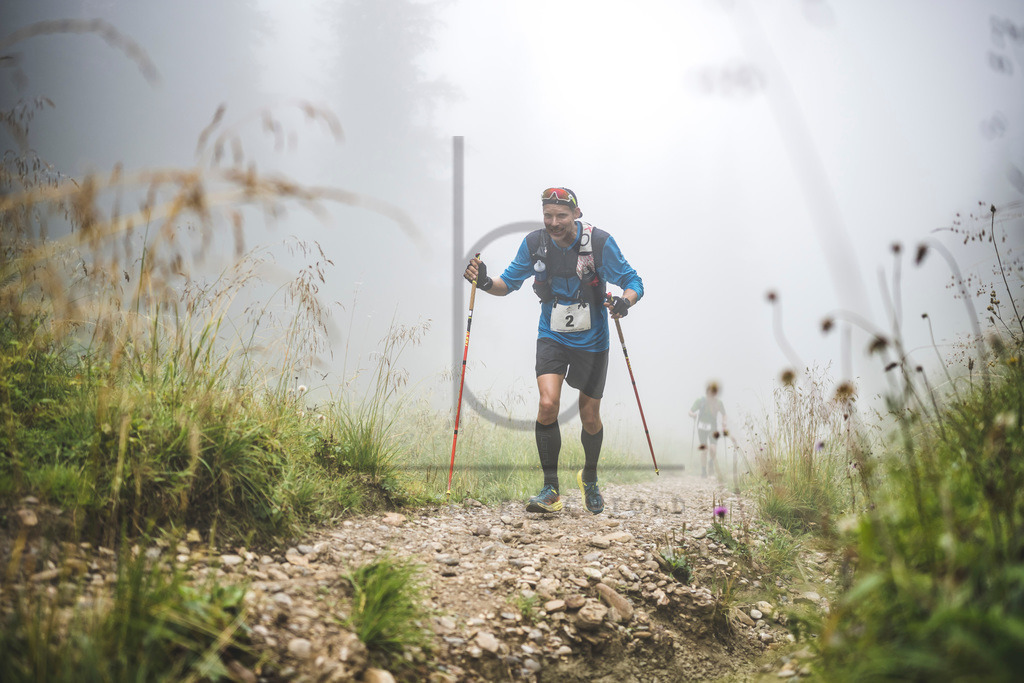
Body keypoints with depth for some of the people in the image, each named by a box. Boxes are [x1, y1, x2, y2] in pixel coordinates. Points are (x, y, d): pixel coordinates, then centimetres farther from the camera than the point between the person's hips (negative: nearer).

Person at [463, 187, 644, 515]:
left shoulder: (600, 242, -16)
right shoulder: (534, 243, -9)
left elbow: (633, 282, -10)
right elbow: (509, 282, 2)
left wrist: (625, 301, -32)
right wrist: (485, 282, -19)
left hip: (591, 341, -1)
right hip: (552, 337, 1)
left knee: (590, 418, 8)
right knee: (548, 405, -20)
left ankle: (589, 478, 37)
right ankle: (550, 490, -7)